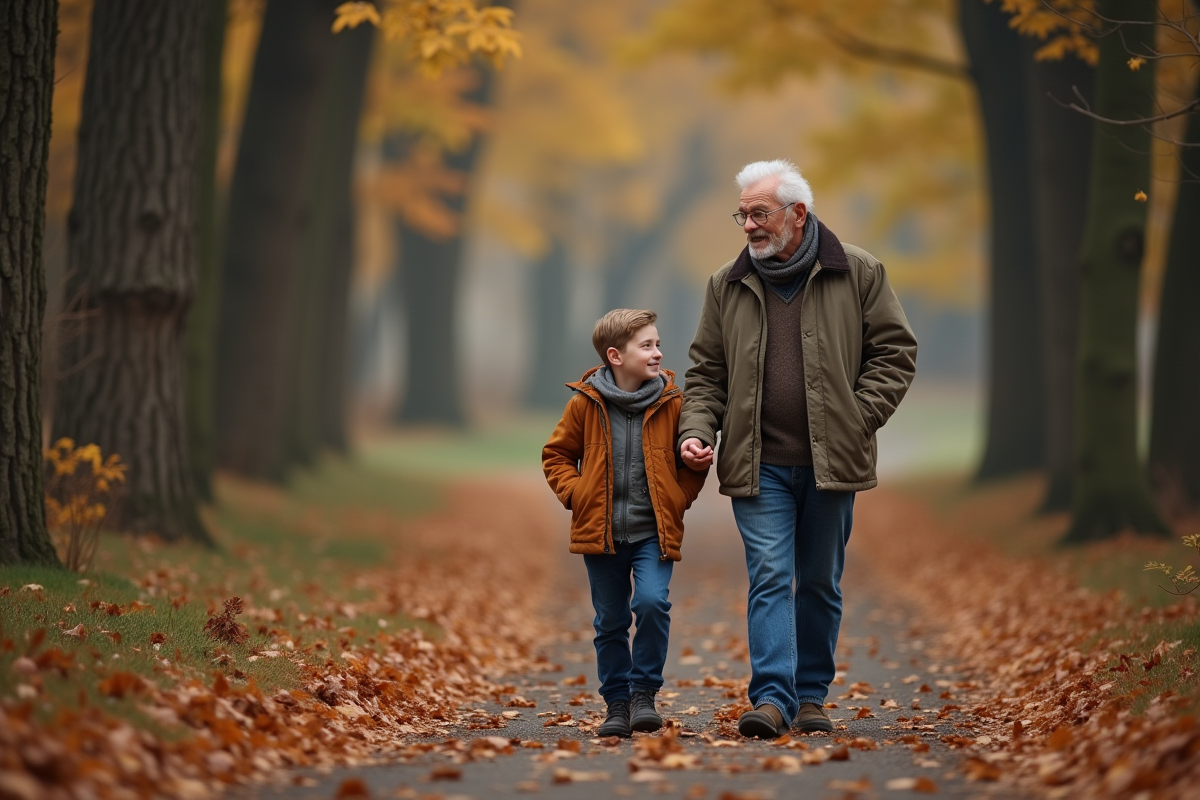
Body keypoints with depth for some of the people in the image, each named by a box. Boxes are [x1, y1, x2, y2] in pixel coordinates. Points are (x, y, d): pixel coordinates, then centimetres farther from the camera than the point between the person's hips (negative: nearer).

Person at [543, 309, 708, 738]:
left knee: (652, 602, -19)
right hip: (600, 530, 1)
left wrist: (678, 499, -1)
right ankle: (617, 703, 19)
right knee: (610, 622, 7)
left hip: (654, 530, -1)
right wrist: (575, 493, -4)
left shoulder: (673, 403, -1)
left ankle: (644, 691, -2)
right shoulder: (585, 403, -2)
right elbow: (556, 455, 10)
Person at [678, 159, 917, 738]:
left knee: (820, 583, 10)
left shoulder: (857, 273, 1)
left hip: (830, 462, 0)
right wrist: (696, 430, -5)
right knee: (769, 577, -9)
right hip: (758, 463, 0)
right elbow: (706, 371, 11)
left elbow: (894, 351, 3)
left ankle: (811, 696, 20)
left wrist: (857, 418, -6)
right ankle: (771, 698, -14)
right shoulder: (727, 286, 7)